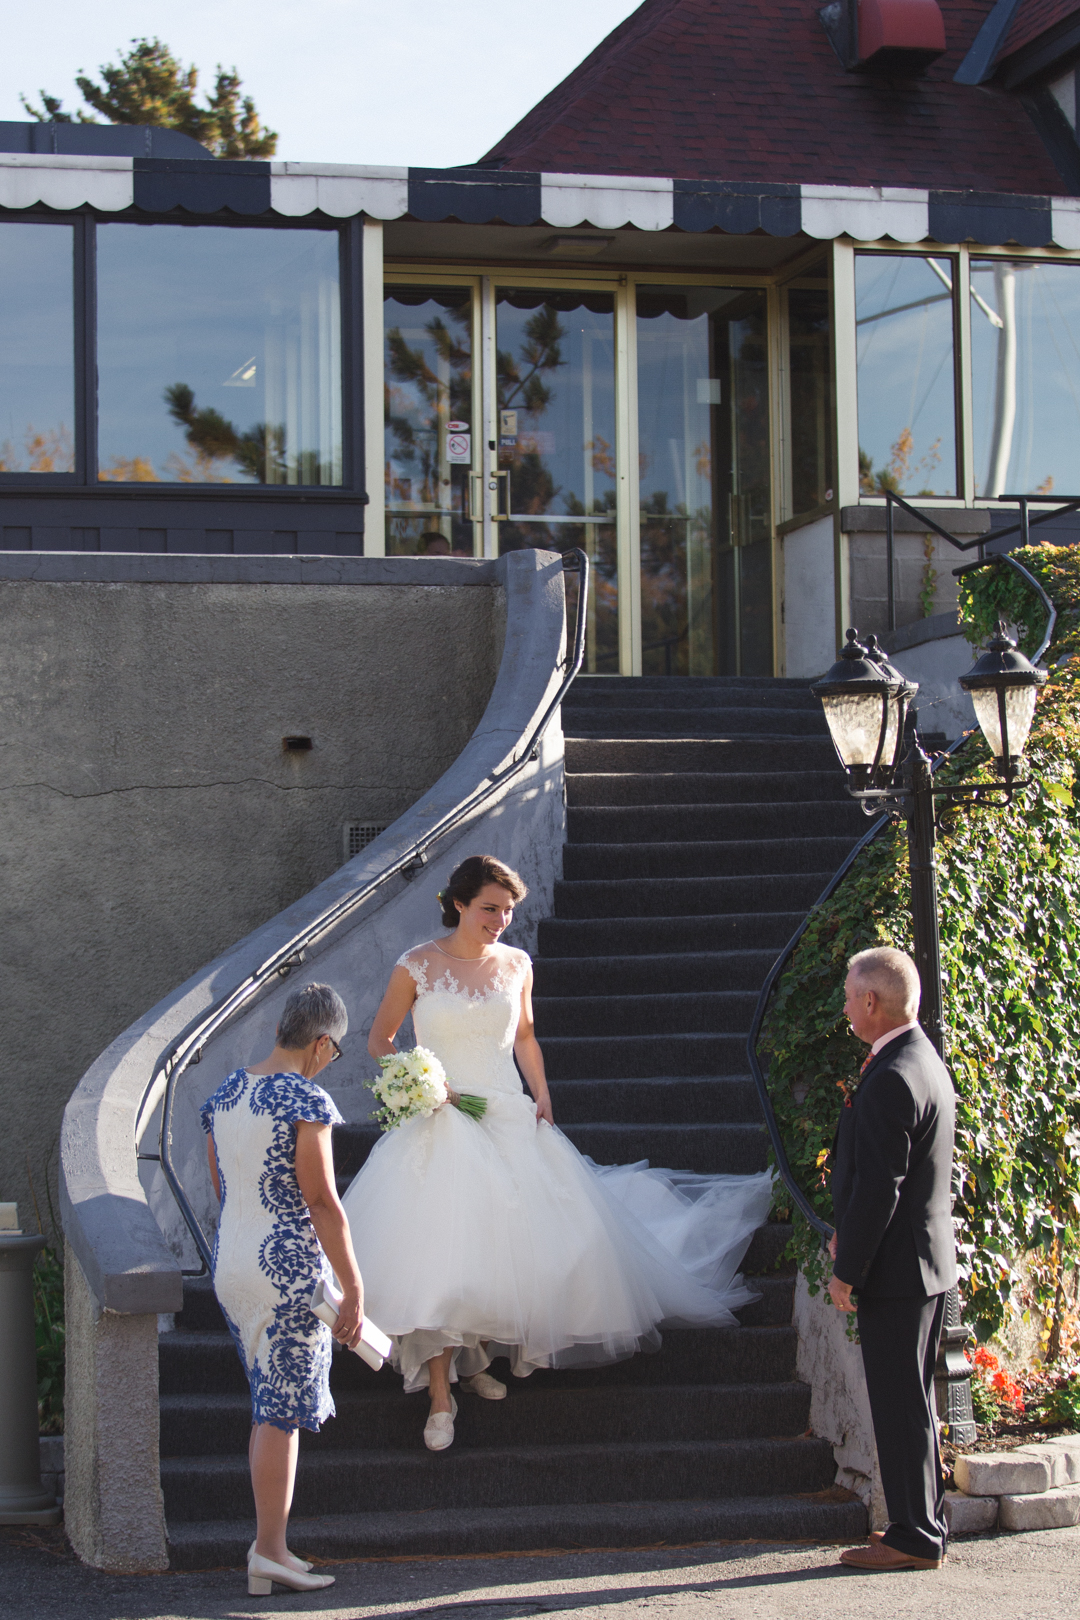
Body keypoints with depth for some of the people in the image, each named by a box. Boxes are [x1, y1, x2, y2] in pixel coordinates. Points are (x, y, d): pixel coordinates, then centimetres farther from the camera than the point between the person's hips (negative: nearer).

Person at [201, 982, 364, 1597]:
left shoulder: (224, 1095, 9)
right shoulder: (306, 1099, -15)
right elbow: (322, 1204, -16)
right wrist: (355, 1289, -10)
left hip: (230, 1264, 8)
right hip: (288, 1269, -8)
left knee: (272, 1405, 15)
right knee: (283, 1411, -1)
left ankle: (273, 1545, 17)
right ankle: (269, 1551, 2)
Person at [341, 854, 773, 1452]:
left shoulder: (515, 965, 4)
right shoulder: (418, 966, -5)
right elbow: (379, 1041, 4)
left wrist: (541, 1094, 7)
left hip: (510, 1122, 4)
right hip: (439, 1126, -4)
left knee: (515, 1240, 4)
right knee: (433, 1254, -10)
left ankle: (477, 1355, 26)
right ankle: (441, 1394, -4)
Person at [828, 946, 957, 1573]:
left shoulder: (890, 1079, -21)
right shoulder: (928, 1063, 11)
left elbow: (879, 1187, -23)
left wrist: (847, 1270, -16)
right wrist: (849, 1235, 17)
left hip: (896, 1266, -10)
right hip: (931, 1262, 10)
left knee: (901, 1403, -2)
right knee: (914, 1400, 17)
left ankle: (915, 1537, 5)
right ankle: (927, 1524, 25)